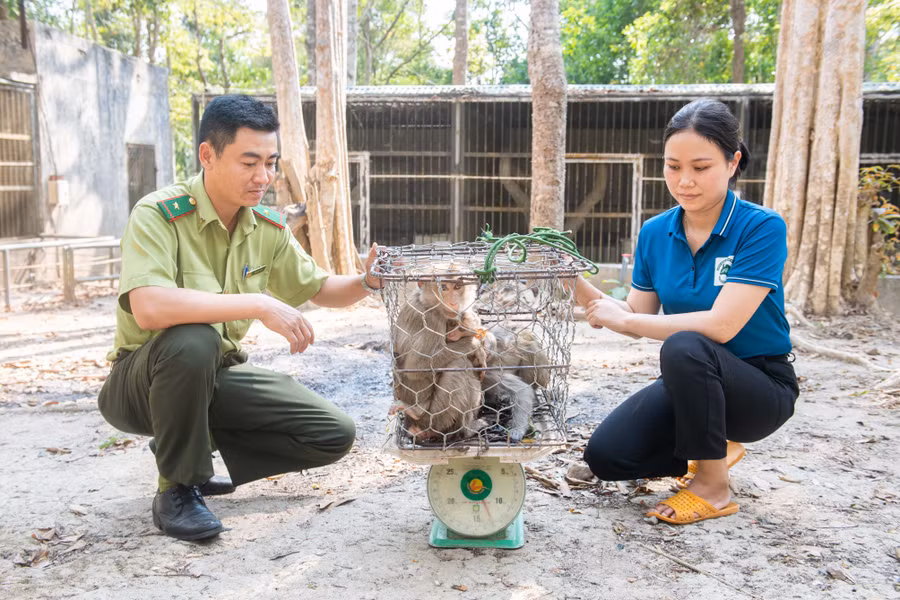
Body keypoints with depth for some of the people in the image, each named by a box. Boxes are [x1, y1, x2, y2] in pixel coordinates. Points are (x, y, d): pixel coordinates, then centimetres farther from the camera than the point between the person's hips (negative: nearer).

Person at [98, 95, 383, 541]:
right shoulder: (159, 215, -22)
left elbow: (318, 289, 8)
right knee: (192, 341, -40)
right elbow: (147, 308, -38)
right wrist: (259, 305, -38)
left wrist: (365, 283, -13)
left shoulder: (269, 227, -3)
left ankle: (190, 451, 9)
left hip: (218, 375, 6)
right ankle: (176, 487, -15)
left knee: (335, 435, -5)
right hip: (143, 381, -5)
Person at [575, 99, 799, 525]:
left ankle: (713, 488, -14)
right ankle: (714, 447, 15)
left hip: (760, 386, -5)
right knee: (604, 456, -11)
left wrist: (624, 320, -21)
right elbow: (638, 319, 0)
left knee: (684, 347, -36)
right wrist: (577, 285, -15)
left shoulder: (761, 228, -18)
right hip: (690, 381, 6)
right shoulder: (655, 233, -2)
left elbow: (721, 325, -27)